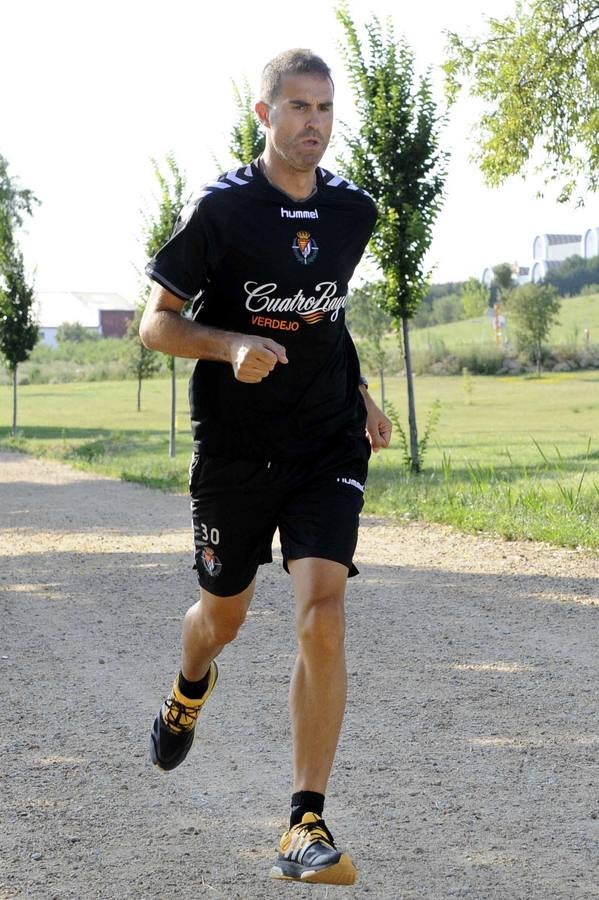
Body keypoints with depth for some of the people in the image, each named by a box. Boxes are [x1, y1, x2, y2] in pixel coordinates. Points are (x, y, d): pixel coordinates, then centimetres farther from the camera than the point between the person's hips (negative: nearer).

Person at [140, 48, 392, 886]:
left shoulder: (354, 211, 4)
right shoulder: (220, 209, -9)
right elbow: (157, 323, -7)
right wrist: (232, 346, -24)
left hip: (327, 447, 2)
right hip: (234, 448, -1)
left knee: (322, 613, -16)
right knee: (223, 615, 15)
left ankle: (307, 828, -12)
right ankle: (190, 690, 55)